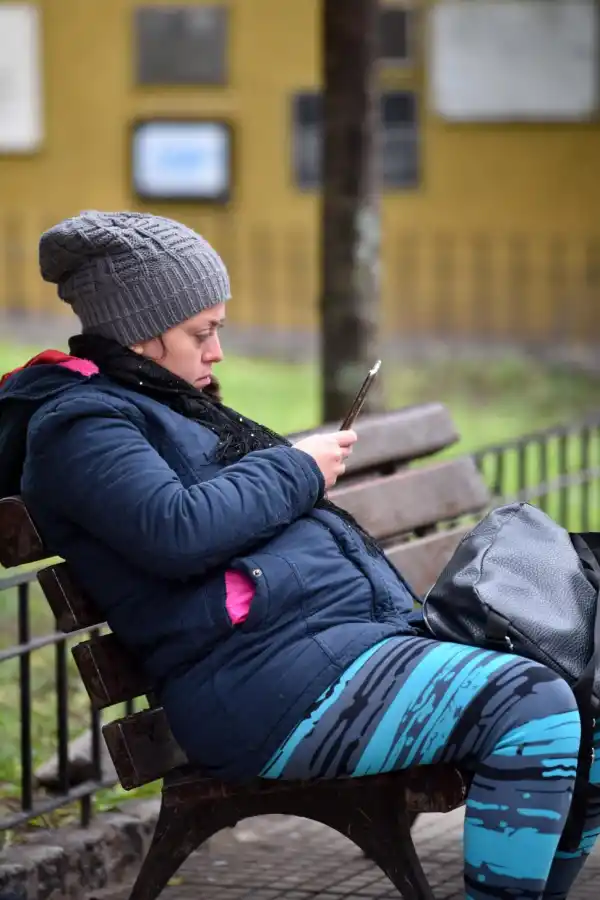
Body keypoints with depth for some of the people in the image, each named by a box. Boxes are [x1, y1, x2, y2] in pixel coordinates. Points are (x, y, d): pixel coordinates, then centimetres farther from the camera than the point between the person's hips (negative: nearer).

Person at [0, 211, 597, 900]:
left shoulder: (156, 405, 28)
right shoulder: (77, 424, -4)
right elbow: (174, 531, -20)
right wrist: (297, 470, -6)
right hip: (275, 681, -11)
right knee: (535, 709, -26)